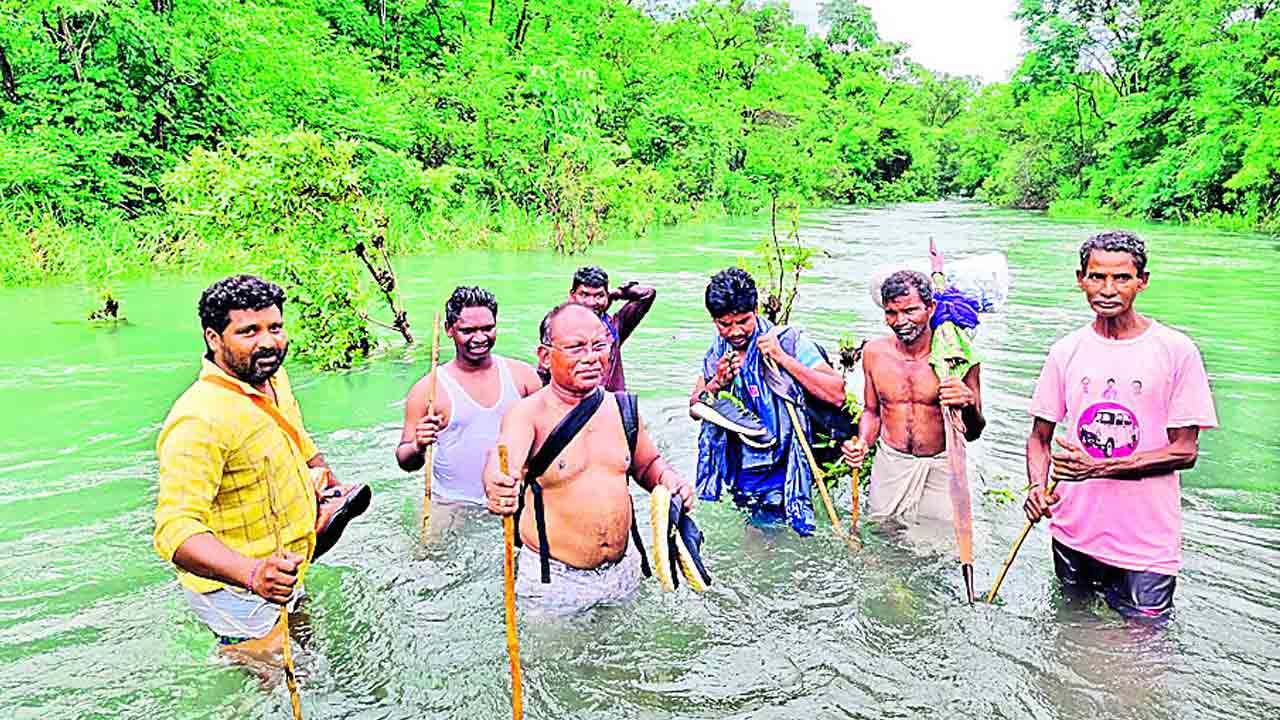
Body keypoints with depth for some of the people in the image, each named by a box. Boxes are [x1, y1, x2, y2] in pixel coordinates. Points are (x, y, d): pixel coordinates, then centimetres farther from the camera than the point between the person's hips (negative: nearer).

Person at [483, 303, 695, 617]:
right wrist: (497, 489, -57)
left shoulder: (622, 408, 2)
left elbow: (648, 463, 18)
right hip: (553, 580, -5)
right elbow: (501, 466, -34)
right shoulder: (528, 413, -14)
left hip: (624, 571, 5)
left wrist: (669, 481, -4)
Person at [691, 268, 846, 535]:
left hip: (779, 478, -4)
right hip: (738, 472, 5)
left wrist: (783, 358, -25)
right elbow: (695, 409, 7)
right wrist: (717, 382, -13)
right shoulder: (718, 350, 2)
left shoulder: (788, 340, -13)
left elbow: (837, 394, -21)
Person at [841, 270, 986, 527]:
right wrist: (863, 443, -6)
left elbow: (972, 434, -7)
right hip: (889, 464, 3)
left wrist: (969, 405, -29)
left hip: (940, 468, -2)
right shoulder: (874, 352, -3)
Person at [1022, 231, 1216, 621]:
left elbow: (1185, 451, -9)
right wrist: (1038, 486, -13)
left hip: (1147, 541, -3)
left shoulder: (1176, 350, -8)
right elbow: (1039, 437, 6)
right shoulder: (1066, 351, 1)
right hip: (1073, 531, 3)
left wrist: (1099, 468, -20)